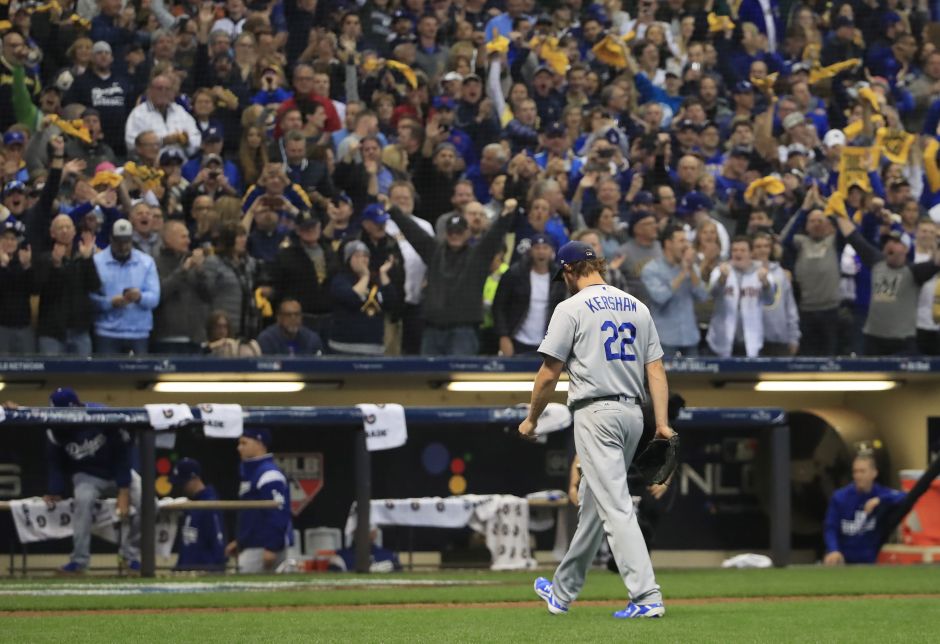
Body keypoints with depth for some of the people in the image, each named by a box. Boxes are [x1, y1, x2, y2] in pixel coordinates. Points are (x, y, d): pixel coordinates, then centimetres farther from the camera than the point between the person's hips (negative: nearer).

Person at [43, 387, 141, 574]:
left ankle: (131, 555, -2)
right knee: (83, 499, -34)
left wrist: (124, 493, -24)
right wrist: (55, 492, -22)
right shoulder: (56, 432, -19)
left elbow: (122, 455, -21)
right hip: (87, 476, 0)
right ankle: (79, 560, -26)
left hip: (118, 473, 0)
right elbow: (56, 465, -6)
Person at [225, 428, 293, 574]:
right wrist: (240, 541, 23)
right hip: (251, 548, 10)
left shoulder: (269, 474, -14)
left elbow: (277, 514, -22)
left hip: (264, 549, -10)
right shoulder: (249, 473, 19)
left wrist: (271, 548, -26)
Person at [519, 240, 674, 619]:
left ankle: (647, 597, -22)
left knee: (616, 508, -11)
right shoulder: (637, 307, 13)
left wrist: (531, 419, 7)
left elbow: (549, 375, -6)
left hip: (596, 414, -7)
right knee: (592, 504, 18)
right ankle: (563, 591, 31)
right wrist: (662, 423, 5)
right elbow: (656, 370, 7)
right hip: (632, 412, 7)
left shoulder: (572, 308, -6)